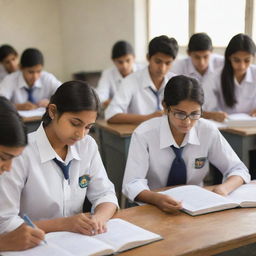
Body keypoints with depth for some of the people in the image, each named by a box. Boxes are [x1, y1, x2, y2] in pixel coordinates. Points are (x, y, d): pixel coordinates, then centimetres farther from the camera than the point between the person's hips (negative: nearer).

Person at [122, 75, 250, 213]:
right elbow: (132, 185, -18)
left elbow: (239, 170, 0)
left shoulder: (208, 131, -7)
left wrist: (224, 188, -22)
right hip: (152, 208, -1)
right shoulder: (144, 134, -14)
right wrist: (157, 199, -38)